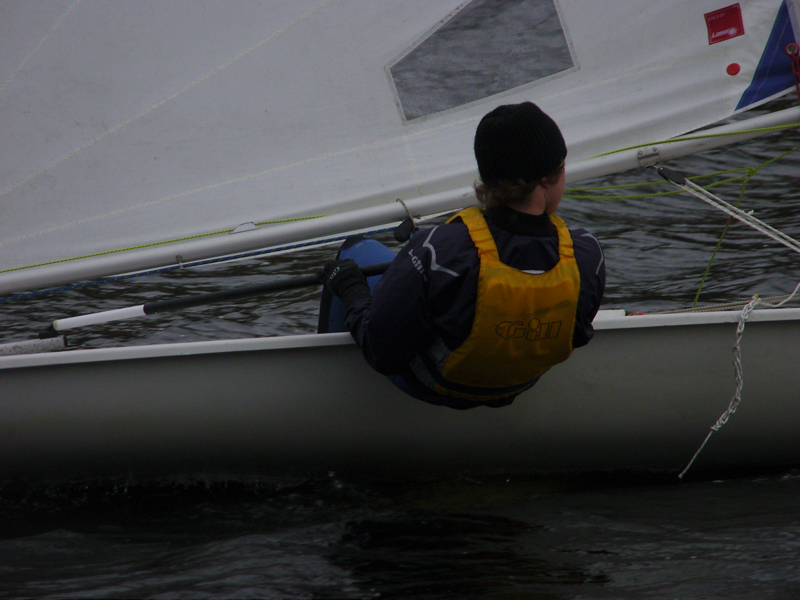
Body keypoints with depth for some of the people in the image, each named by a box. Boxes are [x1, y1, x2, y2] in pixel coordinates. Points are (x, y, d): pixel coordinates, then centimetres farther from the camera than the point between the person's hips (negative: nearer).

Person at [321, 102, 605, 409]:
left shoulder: (435, 252, -40)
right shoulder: (587, 256, -29)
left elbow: (383, 354, -28)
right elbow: (577, 336, -8)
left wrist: (349, 288, -10)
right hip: (514, 389, 3)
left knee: (355, 248, 23)